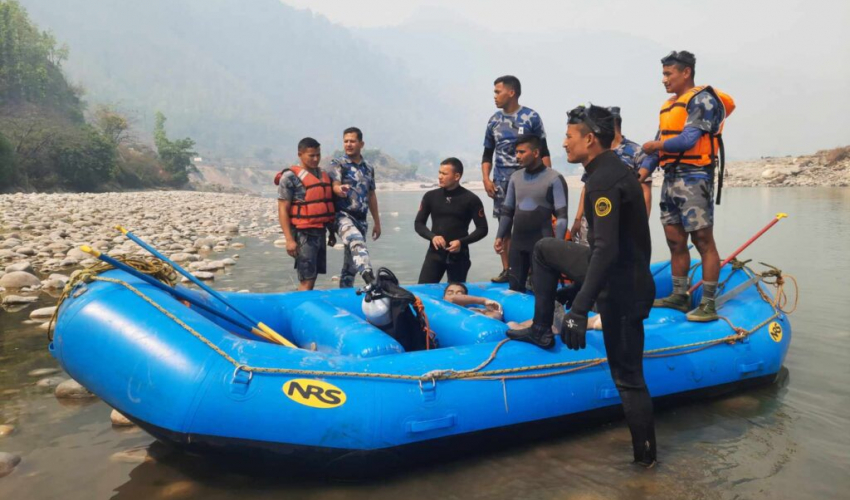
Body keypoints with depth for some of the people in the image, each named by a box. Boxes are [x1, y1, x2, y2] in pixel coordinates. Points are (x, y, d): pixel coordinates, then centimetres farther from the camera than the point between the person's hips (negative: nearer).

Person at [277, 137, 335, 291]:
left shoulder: (324, 175, 13)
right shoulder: (290, 177, -8)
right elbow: (282, 210, -11)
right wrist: (289, 240, -17)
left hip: (320, 232, 7)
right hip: (303, 234, -7)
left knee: (312, 277, 11)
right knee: (306, 280, -9)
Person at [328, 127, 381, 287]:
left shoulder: (368, 168, 14)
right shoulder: (337, 164, -2)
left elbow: (371, 196, 19)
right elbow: (334, 186, -17)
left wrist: (377, 222, 19)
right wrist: (340, 189, -42)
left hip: (361, 219, 6)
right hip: (343, 216, -6)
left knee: (351, 262, 11)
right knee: (357, 243, -34)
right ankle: (369, 278, -52)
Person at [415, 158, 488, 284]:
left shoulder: (471, 199, -4)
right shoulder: (430, 196, 4)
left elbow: (482, 229, -1)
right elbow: (418, 223, 8)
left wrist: (462, 242, -16)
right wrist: (432, 236, -12)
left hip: (458, 255, -2)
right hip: (435, 253, 2)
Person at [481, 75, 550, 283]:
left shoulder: (531, 117, -1)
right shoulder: (494, 121, 11)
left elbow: (543, 151, 1)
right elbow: (487, 153, 15)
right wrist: (486, 178, 2)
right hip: (502, 180, 4)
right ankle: (506, 270, 11)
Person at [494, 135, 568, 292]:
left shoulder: (554, 179, -6)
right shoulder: (515, 177, 10)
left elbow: (561, 215, -9)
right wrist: (500, 236, 9)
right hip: (517, 243, 5)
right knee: (514, 288, 8)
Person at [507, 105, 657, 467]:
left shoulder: (604, 181, -24)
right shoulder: (612, 169, 8)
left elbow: (606, 250, -33)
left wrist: (579, 310, -35)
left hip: (622, 287, -10)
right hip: (622, 271, 10)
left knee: (627, 375, 2)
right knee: (544, 249, 18)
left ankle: (645, 455, 18)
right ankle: (541, 330, 22)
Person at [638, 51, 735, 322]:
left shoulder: (703, 99, -5)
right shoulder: (668, 106, 20)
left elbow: (689, 139, -17)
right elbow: (658, 144, 14)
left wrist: (656, 146, -3)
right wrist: (641, 174, 1)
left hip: (694, 178, -8)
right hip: (670, 178, 8)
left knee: (703, 240, -7)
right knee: (675, 241, 9)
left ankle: (708, 303, -4)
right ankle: (680, 296, 17)